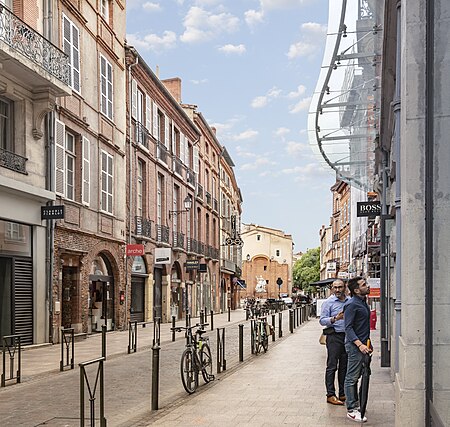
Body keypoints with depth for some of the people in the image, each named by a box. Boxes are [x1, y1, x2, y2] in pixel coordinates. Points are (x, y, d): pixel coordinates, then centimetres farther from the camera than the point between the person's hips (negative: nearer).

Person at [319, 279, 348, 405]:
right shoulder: (328, 302, -4)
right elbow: (322, 320, -10)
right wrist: (335, 318, -25)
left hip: (347, 336, 6)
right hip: (334, 337, -5)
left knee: (344, 366, 11)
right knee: (332, 366, -4)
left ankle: (343, 393, 19)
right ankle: (330, 395, -1)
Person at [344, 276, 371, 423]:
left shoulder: (363, 302, 13)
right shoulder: (352, 304, -16)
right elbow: (348, 328, -20)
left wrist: (368, 342, 23)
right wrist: (359, 344, -28)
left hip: (362, 344, 9)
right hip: (354, 345, -9)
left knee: (356, 376, 18)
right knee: (351, 378, -4)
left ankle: (355, 404, 28)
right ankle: (351, 410, -1)